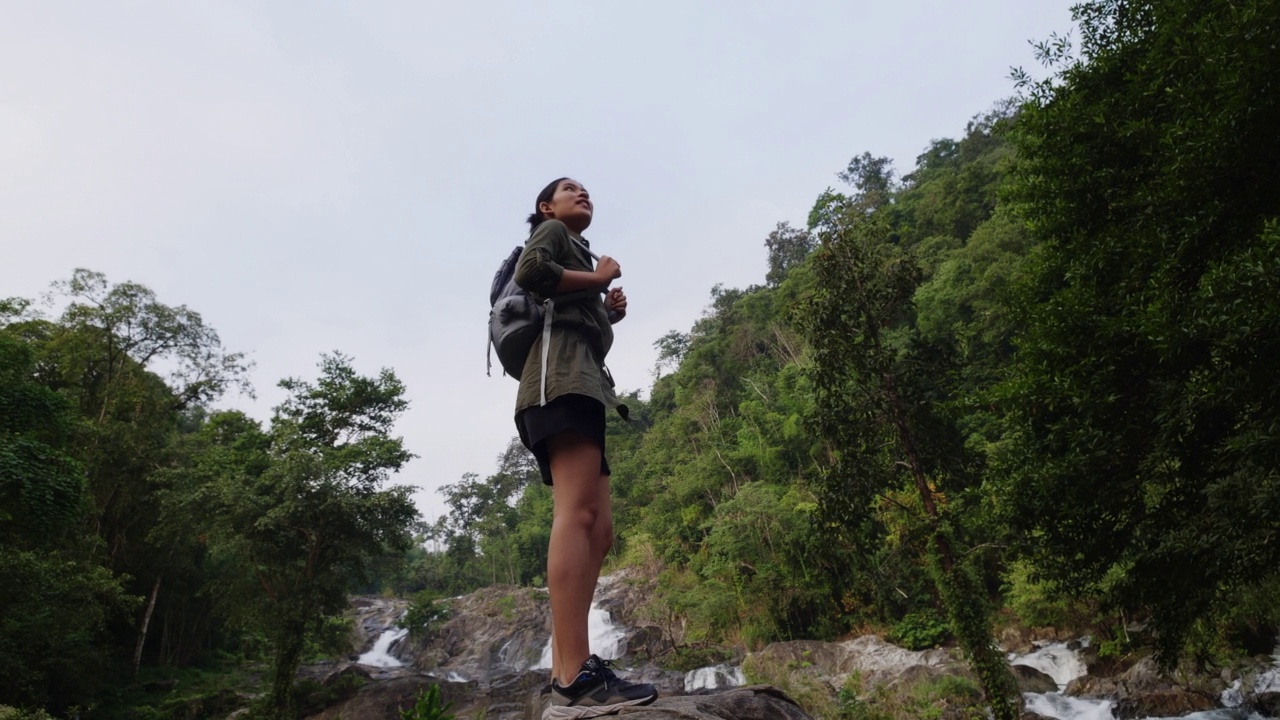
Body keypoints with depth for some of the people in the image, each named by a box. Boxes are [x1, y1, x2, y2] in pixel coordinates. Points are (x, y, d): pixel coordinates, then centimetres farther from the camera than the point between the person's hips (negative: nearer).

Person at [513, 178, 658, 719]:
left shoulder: (575, 253, 38)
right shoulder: (550, 232, 15)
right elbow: (529, 271, -8)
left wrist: (608, 313, 15)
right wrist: (598, 278, 2)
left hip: (579, 377, 10)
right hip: (562, 373, -9)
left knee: (597, 528, -2)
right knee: (577, 514, -24)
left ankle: (569, 673, -6)